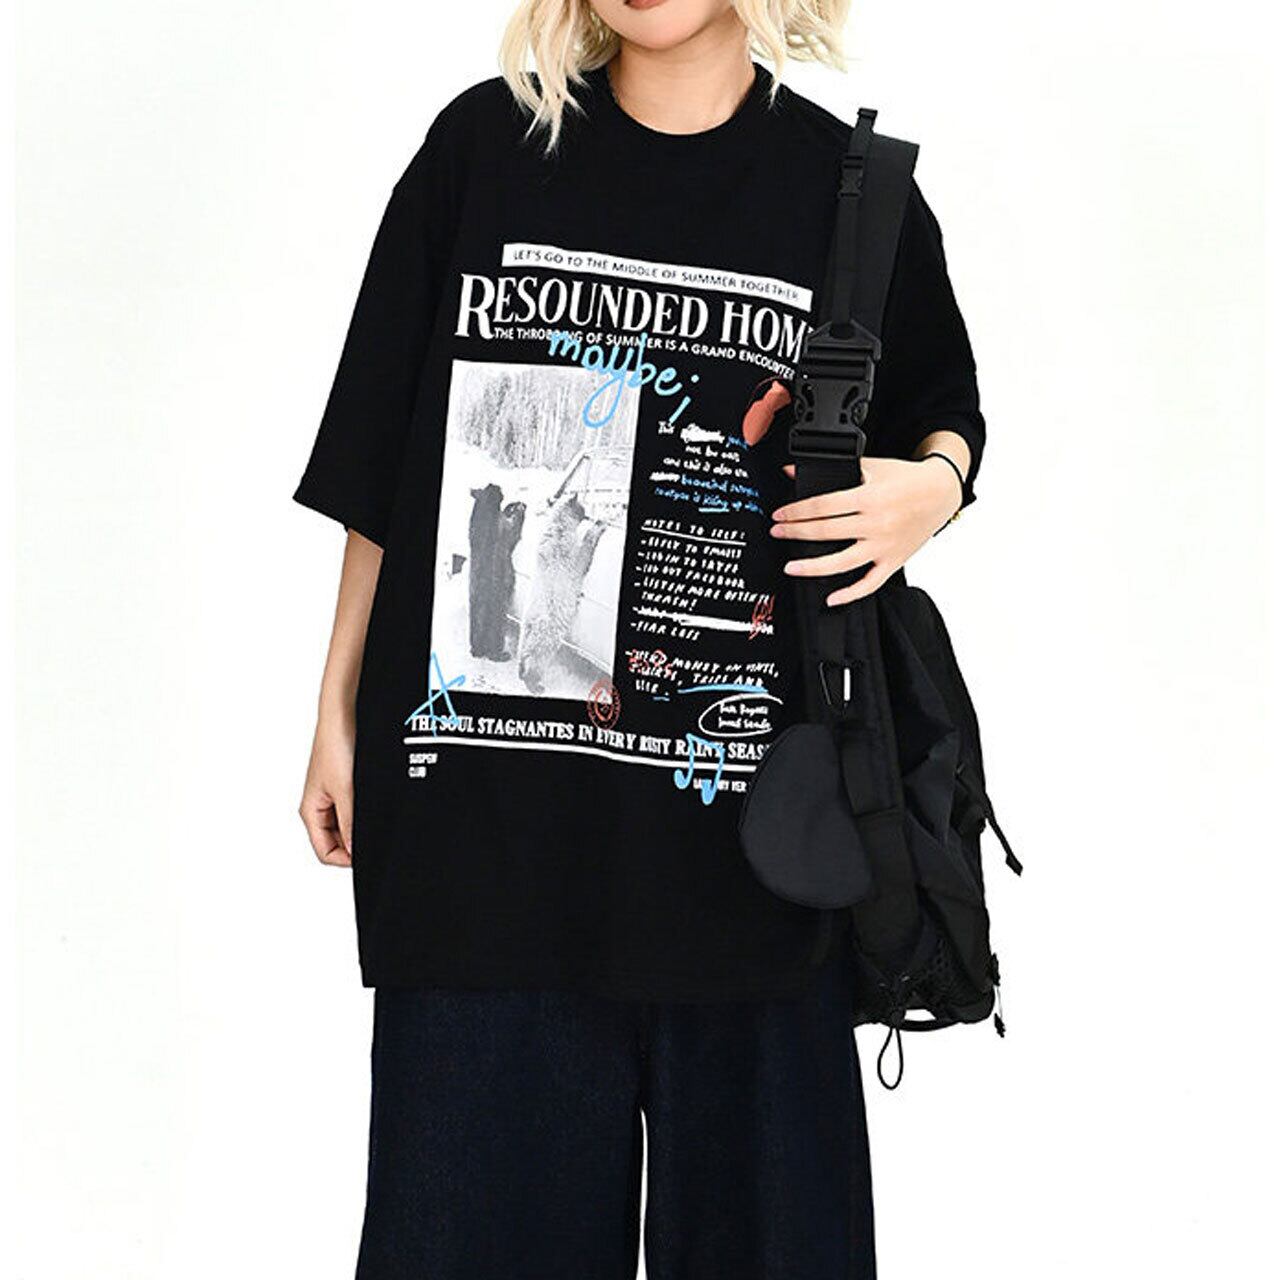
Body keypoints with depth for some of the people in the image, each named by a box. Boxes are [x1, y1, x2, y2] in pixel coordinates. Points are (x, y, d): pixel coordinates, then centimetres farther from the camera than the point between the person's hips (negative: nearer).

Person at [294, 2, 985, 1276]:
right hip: (482, 798, 1)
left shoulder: (849, 184, 4)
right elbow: (379, 469, 8)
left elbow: (945, 412, 17)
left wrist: (932, 484, -7)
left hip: (738, 813, 0)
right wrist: (339, 711, 8)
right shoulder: (486, 145, 5)